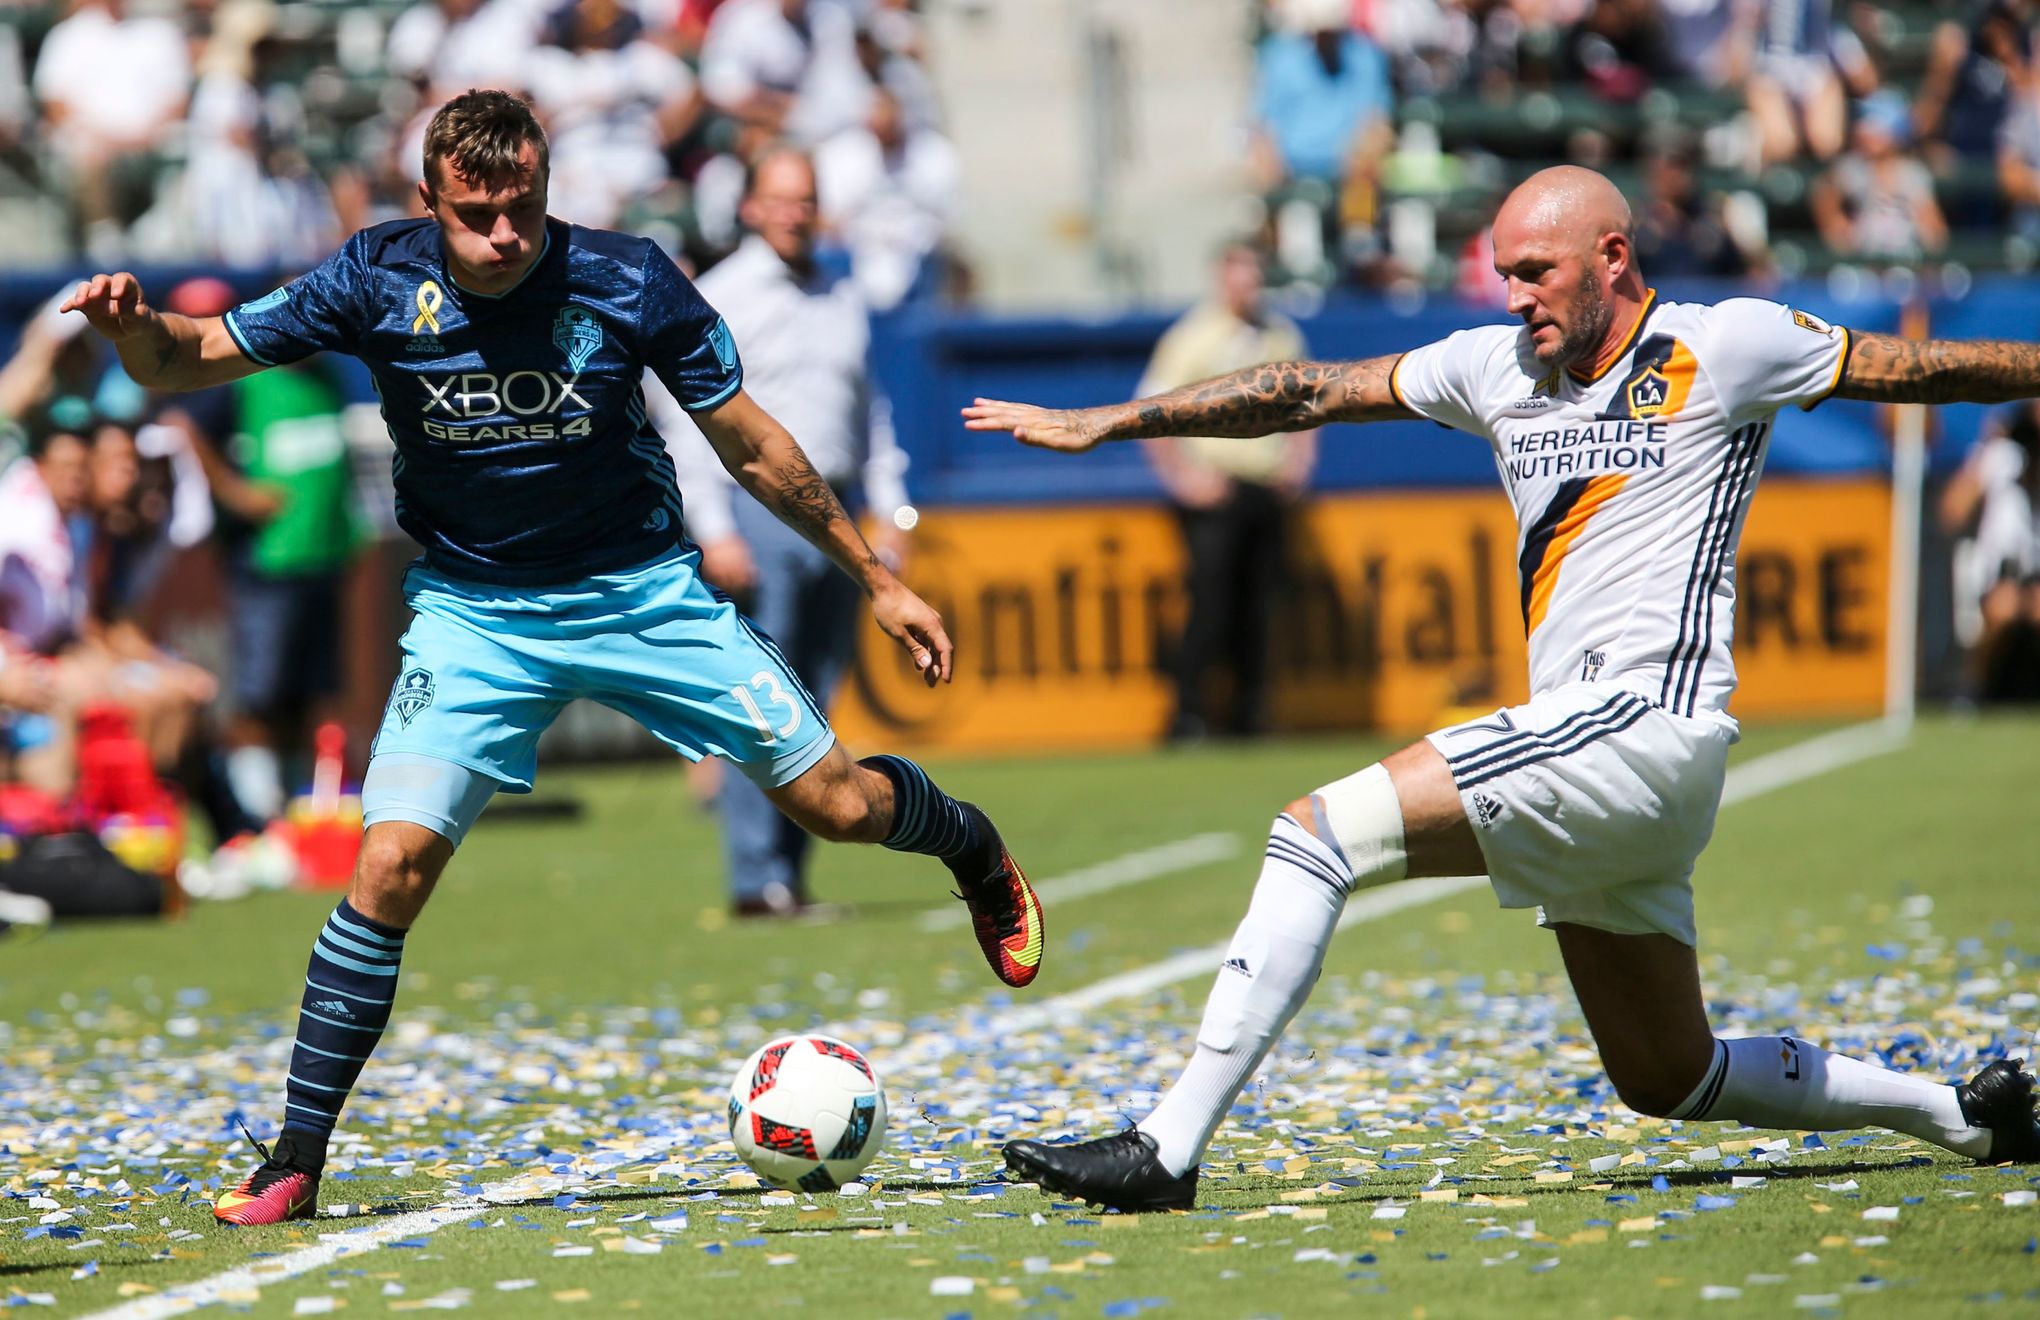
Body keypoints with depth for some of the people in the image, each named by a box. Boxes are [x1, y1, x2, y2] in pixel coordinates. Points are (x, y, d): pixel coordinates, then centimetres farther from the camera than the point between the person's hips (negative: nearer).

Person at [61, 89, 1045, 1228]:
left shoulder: (629, 282, -18)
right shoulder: (380, 281, -16)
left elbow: (752, 446, -6)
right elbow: (198, 358, -11)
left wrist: (878, 581, 0)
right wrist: (136, 327, -35)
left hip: (644, 589, 0)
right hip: (474, 611, 0)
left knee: (837, 803, -1)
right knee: (393, 864, -17)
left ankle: (977, 852, 36)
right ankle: (298, 1160, -7)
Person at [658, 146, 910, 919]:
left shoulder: (843, 299, 16)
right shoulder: (718, 298, -1)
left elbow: (869, 411, 22)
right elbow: (689, 421, -6)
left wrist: (888, 509, 13)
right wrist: (714, 531, -13)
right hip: (759, 508, -6)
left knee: (814, 706, 5)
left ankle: (789, 874, 9)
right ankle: (755, 878, -9)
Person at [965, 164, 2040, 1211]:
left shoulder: (1723, 348, -1)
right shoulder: (1498, 367, 17)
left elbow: (1921, 370, 8)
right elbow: (1311, 393, 20)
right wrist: (1105, 423, 18)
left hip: (1640, 724, -8)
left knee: (1318, 832, -18)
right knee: (1671, 1082, 15)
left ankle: (1166, 1149, -21)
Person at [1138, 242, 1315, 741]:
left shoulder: (1282, 334, 12)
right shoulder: (1194, 337, -4)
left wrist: (1298, 461, 9)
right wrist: (1184, 476, -13)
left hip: (1269, 490, 5)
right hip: (1215, 489, -5)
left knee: (1258, 607, 6)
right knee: (1211, 601, -13)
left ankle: (1249, 718, 13)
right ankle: (1187, 715, -9)